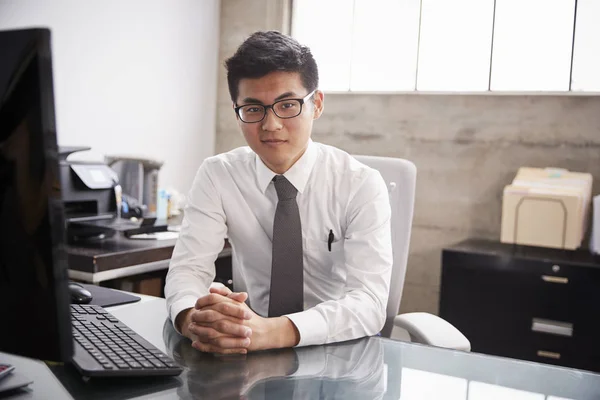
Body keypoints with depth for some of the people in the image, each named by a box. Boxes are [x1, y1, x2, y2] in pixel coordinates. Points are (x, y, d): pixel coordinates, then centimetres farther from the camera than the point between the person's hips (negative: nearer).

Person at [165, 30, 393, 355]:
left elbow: (369, 302, -22)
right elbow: (187, 267, -10)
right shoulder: (217, 176, -3)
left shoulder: (362, 185, -11)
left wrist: (271, 331, -38)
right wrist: (193, 319, -34)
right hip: (247, 347, 1)